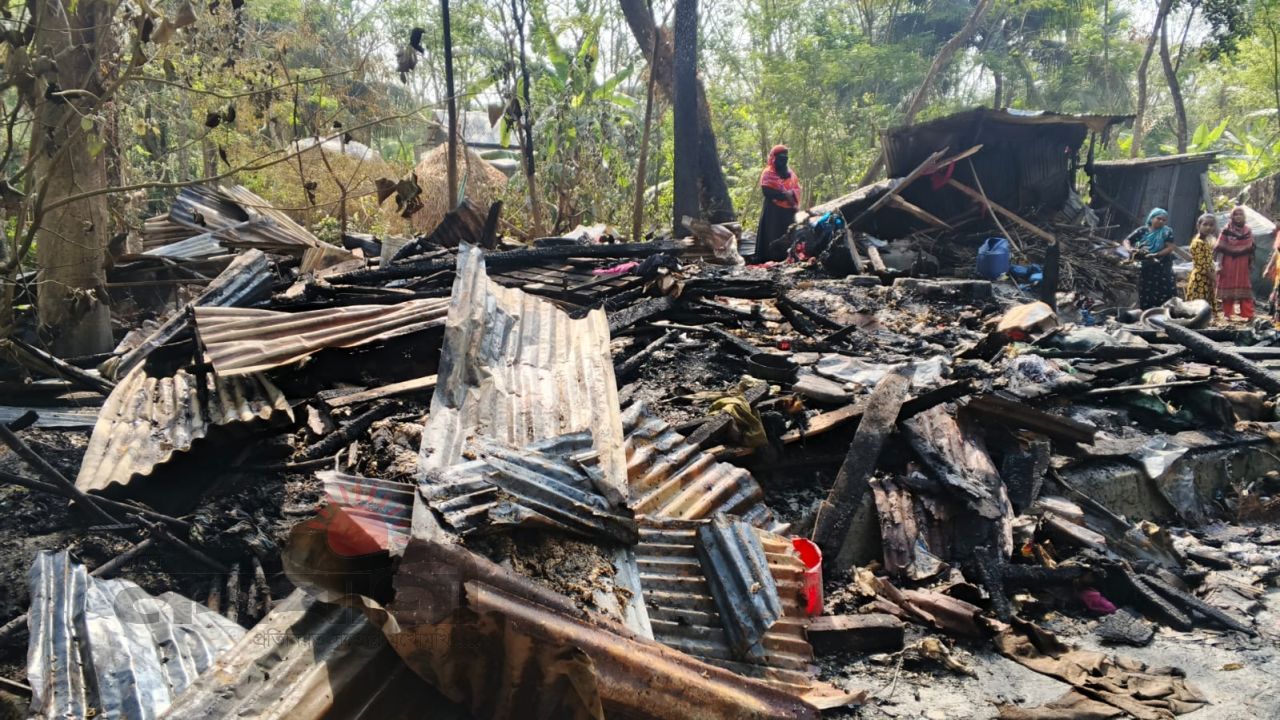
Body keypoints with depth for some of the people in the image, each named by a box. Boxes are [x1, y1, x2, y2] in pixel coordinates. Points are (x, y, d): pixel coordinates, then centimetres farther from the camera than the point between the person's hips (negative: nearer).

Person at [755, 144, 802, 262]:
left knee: (788, 235, 4)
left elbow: (797, 188, 14)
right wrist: (784, 195, -12)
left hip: (789, 209, 6)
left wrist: (791, 194, -10)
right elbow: (767, 190, -12)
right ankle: (771, 259, -12)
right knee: (773, 236, -11)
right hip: (773, 210, -6)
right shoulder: (768, 173, 0)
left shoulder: (790, 173, 19)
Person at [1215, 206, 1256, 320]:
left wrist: (1251, 264, 7)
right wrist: (1220, 264, -12)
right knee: (1228, 289, 2)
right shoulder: (1226, 230, -2)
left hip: (1243, 265, 2)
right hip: (1228, 264, -2)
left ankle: (1248, 315, 2)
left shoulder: (1248, 231, 7)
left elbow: (1251, 250, 10)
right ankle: (1228, 314, 11)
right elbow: (1220, 249, -5)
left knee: (1245, 289, 1)